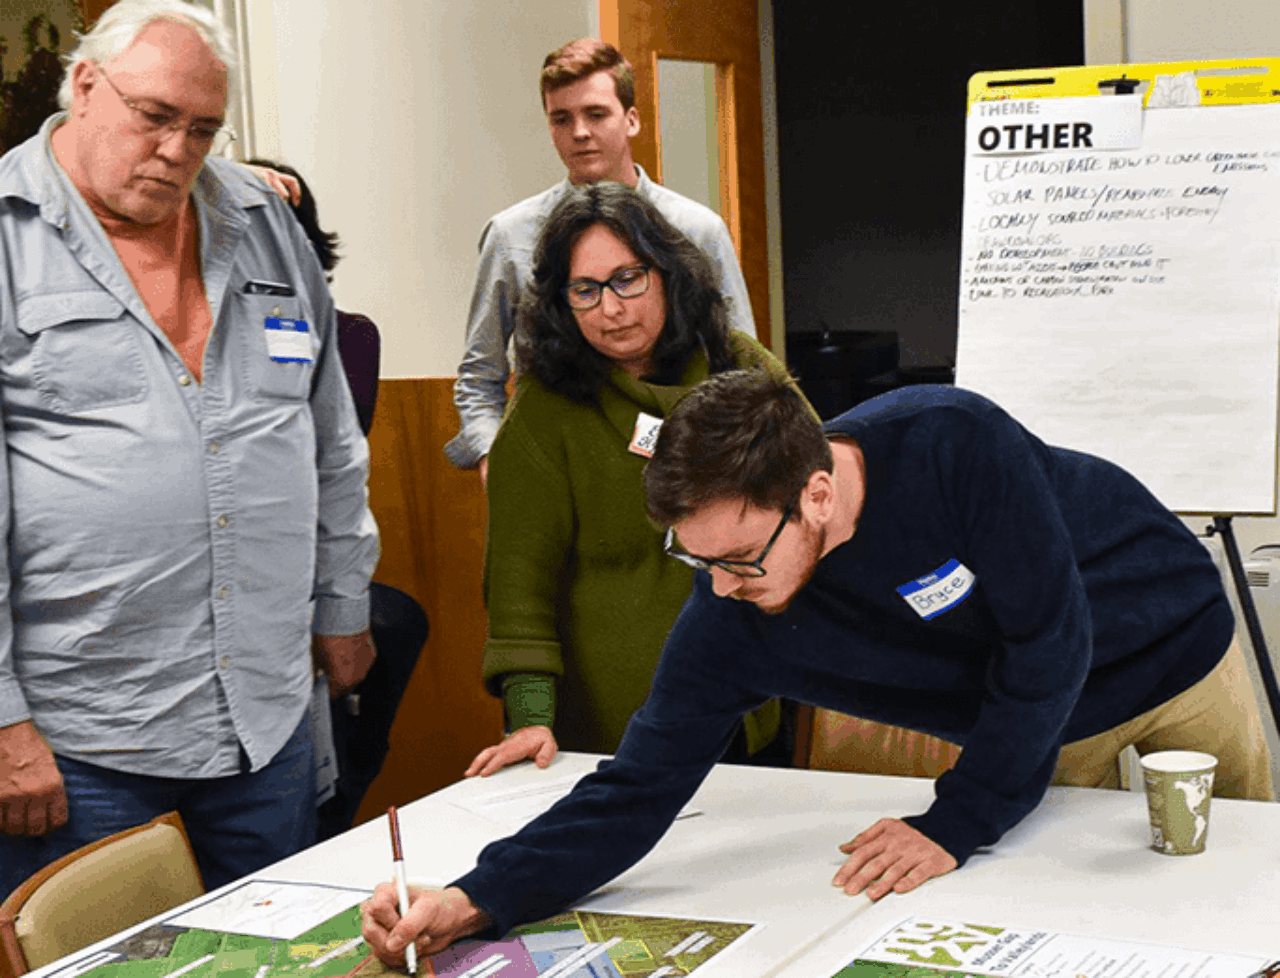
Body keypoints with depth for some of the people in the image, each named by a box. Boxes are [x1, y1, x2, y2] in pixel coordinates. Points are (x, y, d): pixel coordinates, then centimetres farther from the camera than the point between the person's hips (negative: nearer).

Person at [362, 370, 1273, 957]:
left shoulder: (952, 441, -40)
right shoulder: (728, 620, -27)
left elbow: (1050, 640, -33)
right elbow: (640, 788, -24)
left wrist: (955, 824, -28)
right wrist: (475, 899, -36)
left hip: (1176, 652, -2)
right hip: (1050, 733, 2)